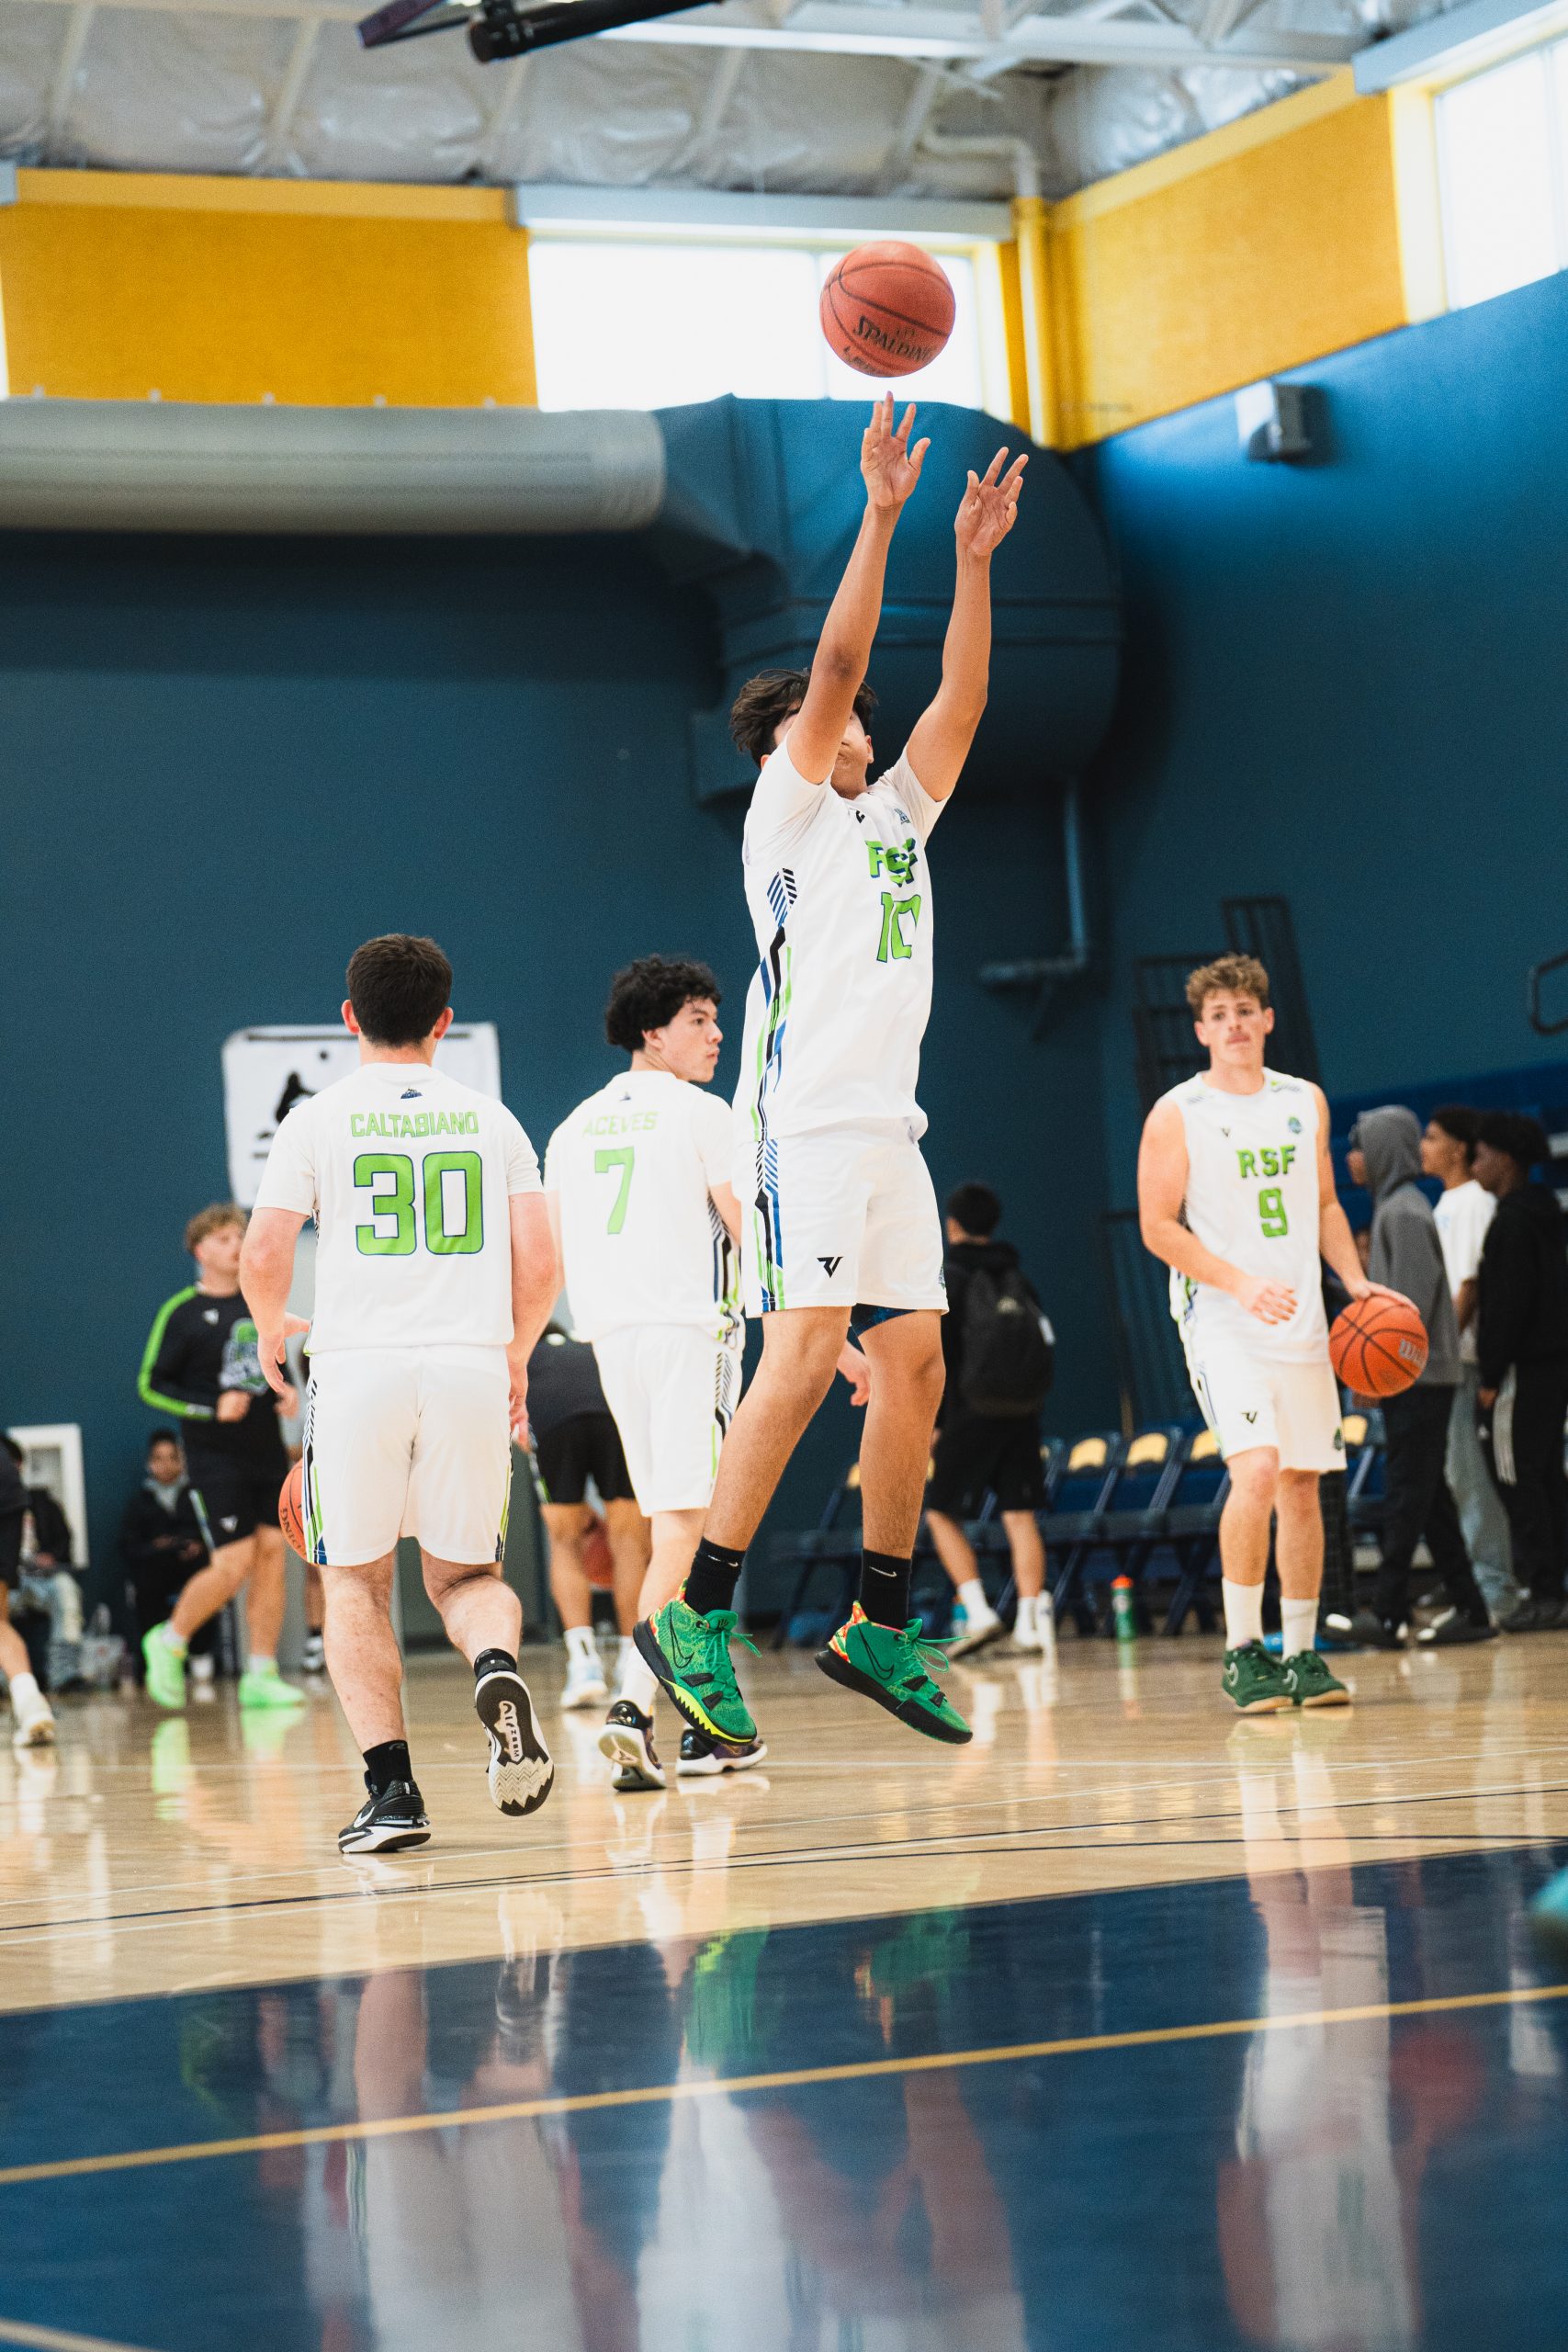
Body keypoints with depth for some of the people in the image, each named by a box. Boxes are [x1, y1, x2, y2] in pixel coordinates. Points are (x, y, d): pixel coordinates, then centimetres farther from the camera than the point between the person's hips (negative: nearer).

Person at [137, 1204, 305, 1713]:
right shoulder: (180, 1313, -7)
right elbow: (151, 1385, -6)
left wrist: (286, 1392, 4)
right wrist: (213, 1407, -17)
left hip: (266, 1449, 6)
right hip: (215, 1456, -6)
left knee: (271, 1556, 0)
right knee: (232, 1565, -11)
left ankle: (261, 1675, 6)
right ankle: (170, 1642, 12)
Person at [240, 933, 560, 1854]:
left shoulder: (318, 1121, 3)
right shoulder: (491, 1120, 10)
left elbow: (264, 1257, -3)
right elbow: (540, 1269, 6)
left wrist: (273, 1329, 18)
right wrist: (515, 1358, 23)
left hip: (358, 1368, -2)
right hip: (472, 1371, 2)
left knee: (357, 1585, 11)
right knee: (465, 1574, 14)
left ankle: (392, 1788, -3)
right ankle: (499, 1668, -21)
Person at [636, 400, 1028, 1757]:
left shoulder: (897, 816, 21)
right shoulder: (785, 813, 2)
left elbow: (962, 699, 13)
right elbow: (834, 668, -9)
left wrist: (975, 557, 6)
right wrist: (882, 514, -11)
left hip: (888, 1133, 8)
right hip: (805, 1124, -8)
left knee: (915, 1366, 4)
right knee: (805, 1358, -16)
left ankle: (883, 1629, 11)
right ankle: (698, 1616, -14)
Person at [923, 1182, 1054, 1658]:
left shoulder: (950, 1279, -4)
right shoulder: (1017, 1280, 12)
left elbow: (937, 1353, -10)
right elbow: (1043, 1342, 13)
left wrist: (931, 1420, -6)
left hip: (970, 1416, -5)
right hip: (1022, 1414, 5)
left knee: (942, 1514, 5)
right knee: (1020, 1516, 4)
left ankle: (978, 1613, -10)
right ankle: (1031, 1622, -4)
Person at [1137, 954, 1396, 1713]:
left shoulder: (1305, 1102, 10)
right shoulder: (1177, 1115, -4)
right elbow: (1158, 1227, -7)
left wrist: (1355, 1281, 4)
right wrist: (1242, 1284, -18)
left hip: (1301, 1323, 5)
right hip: (1221, 1324, -5)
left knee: (1301, 1483, 7)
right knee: (1256, 1468, -21)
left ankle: (1300, 1654, 16)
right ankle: (1242, 1651, -12)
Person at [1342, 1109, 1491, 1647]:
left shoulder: (1403, 1210, -11)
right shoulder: (1397, 1206, 17)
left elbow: (1414, 1298, -19)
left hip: (1415, 1376, -9)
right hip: (1411, 1376, 9)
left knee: (1407, 1493, -9)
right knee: (1427, 1494, 9)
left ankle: (1388, 1613, -10)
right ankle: (1467, 1608, 10)